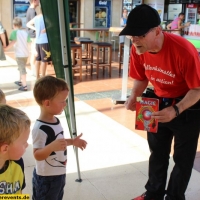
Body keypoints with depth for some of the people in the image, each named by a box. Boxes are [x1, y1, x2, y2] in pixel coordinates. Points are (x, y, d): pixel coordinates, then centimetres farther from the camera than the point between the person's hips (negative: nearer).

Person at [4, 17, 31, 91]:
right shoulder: (25, 32, 5)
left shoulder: (15, 32, -10)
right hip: (26, 53, 6)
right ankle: (20, 81, 41)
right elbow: (29, 42, 3)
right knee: (22, 68, 23)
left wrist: (6, 48, -15)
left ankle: (24, 86, -5)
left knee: (22, 69, -4)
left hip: (19, 54, -6)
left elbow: (13, 42, -20)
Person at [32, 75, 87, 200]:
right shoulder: (40, 128, -28)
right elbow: (37, 155, -29)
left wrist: (72, 141, 9)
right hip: (46, 178, -9)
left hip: (59, 174, 9)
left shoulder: (55, 121, 0)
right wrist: (52, 146, -44)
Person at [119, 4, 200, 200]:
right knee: (157, 153, 21)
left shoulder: (184, 50, -35)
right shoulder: (138, 48, -18)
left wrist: (176, 110, -39)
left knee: (182, 158, 11)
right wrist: (134, 96, -22)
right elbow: (141, 78, -2)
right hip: (158, 103, 5)